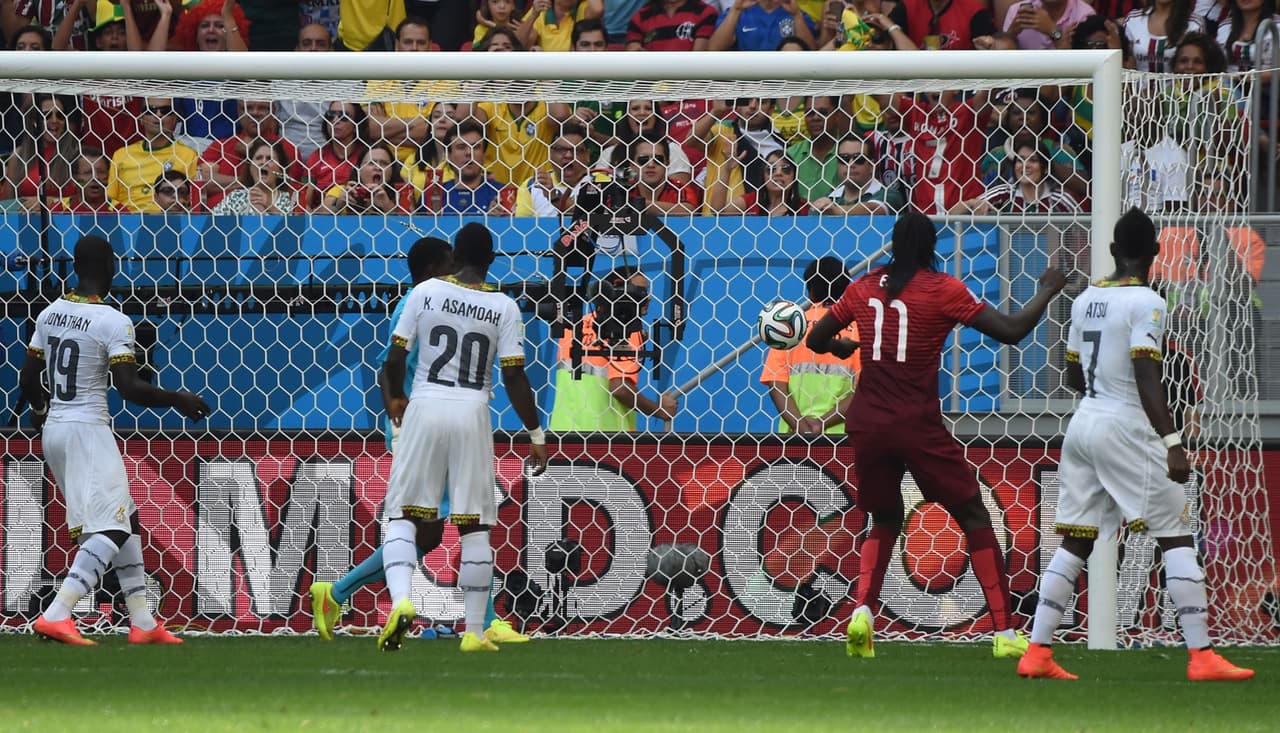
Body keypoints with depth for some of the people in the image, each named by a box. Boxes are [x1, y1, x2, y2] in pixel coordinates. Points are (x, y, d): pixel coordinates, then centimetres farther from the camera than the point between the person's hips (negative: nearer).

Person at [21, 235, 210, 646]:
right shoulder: (113, 322, -14)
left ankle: (143, 623, 17)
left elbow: (28, 380, 14)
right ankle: (56, 615, -26)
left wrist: (39, 409, 35)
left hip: (54, 430, 8)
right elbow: (130, 389, -19)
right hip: (88, 430, -8)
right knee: (109, 528, -10)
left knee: (125, 519, 17)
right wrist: (178, 400, -6)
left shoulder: (50, 315, 7)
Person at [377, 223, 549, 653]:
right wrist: (535, 433, 4)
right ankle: (474, 632, 8)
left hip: (424, 408, 0)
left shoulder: (425, 293, 0)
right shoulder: (503, 308, -1)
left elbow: (395, 358, 1)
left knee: (403, 512, 4)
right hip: (472, 413, 0)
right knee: (475, 524, 7)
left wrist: (394, 399, 21)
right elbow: (514, 377, -4)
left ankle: (400, 599, -21)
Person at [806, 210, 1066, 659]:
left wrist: (840, 347, 40)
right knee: (975, 518, 6)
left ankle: (863, 610, -2)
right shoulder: (942, 289, -5)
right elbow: (1010, 331, -9)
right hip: (919, 426, -4)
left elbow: (816, 339, 17)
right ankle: (1004, 633, -1)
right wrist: (1047, 291, 7)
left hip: (867, 424, 4)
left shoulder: (864, 288, 8)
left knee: (885, 521, 22)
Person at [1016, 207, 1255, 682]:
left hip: (1082, 424, 7)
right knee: (1176, 538, -2)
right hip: (1125, 429, -7)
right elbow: (1146, 379, -19)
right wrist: (1172, 442, -21)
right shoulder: (1146, 303, -11)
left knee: (1075, 543, 10)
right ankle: (1201, 656, -7)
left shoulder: (1086, 300, 11)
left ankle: (1036, 652, 5)